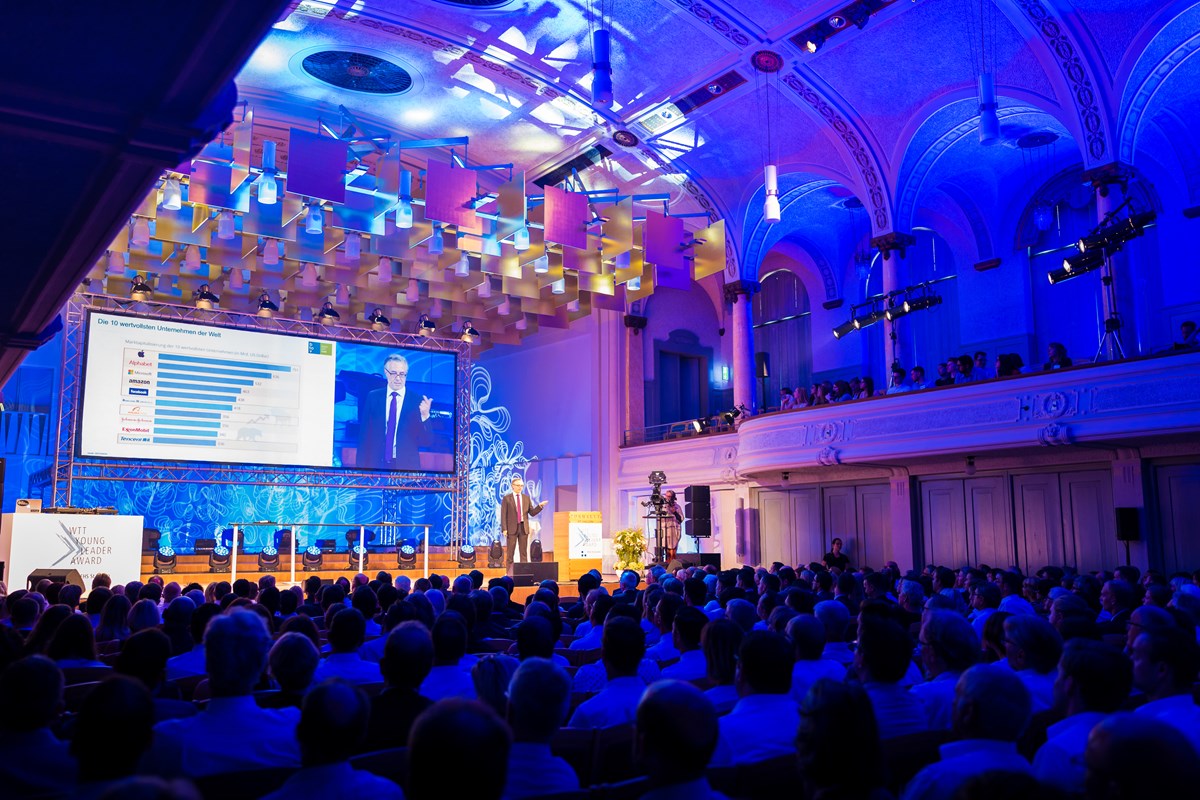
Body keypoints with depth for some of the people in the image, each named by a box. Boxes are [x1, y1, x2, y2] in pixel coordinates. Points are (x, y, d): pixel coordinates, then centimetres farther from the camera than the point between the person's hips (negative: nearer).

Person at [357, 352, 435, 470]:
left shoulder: (418, 401, -4)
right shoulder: (373, 397, 2)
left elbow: (426, 441, -7)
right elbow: (364, 436, 4)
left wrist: (425, 416, -23)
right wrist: (360, 466, -1)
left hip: (407, 466, -1)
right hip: (376, 464, 1)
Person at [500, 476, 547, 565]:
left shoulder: (526, 498, 10)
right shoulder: (507, 498, -1)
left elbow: (532, 513, 9)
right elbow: (503, 515, -4)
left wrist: (540, 506, -8)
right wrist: (504, 529, -11)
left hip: (524, 528, 3)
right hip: (512, 528, -3)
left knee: (524, 552, 5)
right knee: (510, 553, 0)